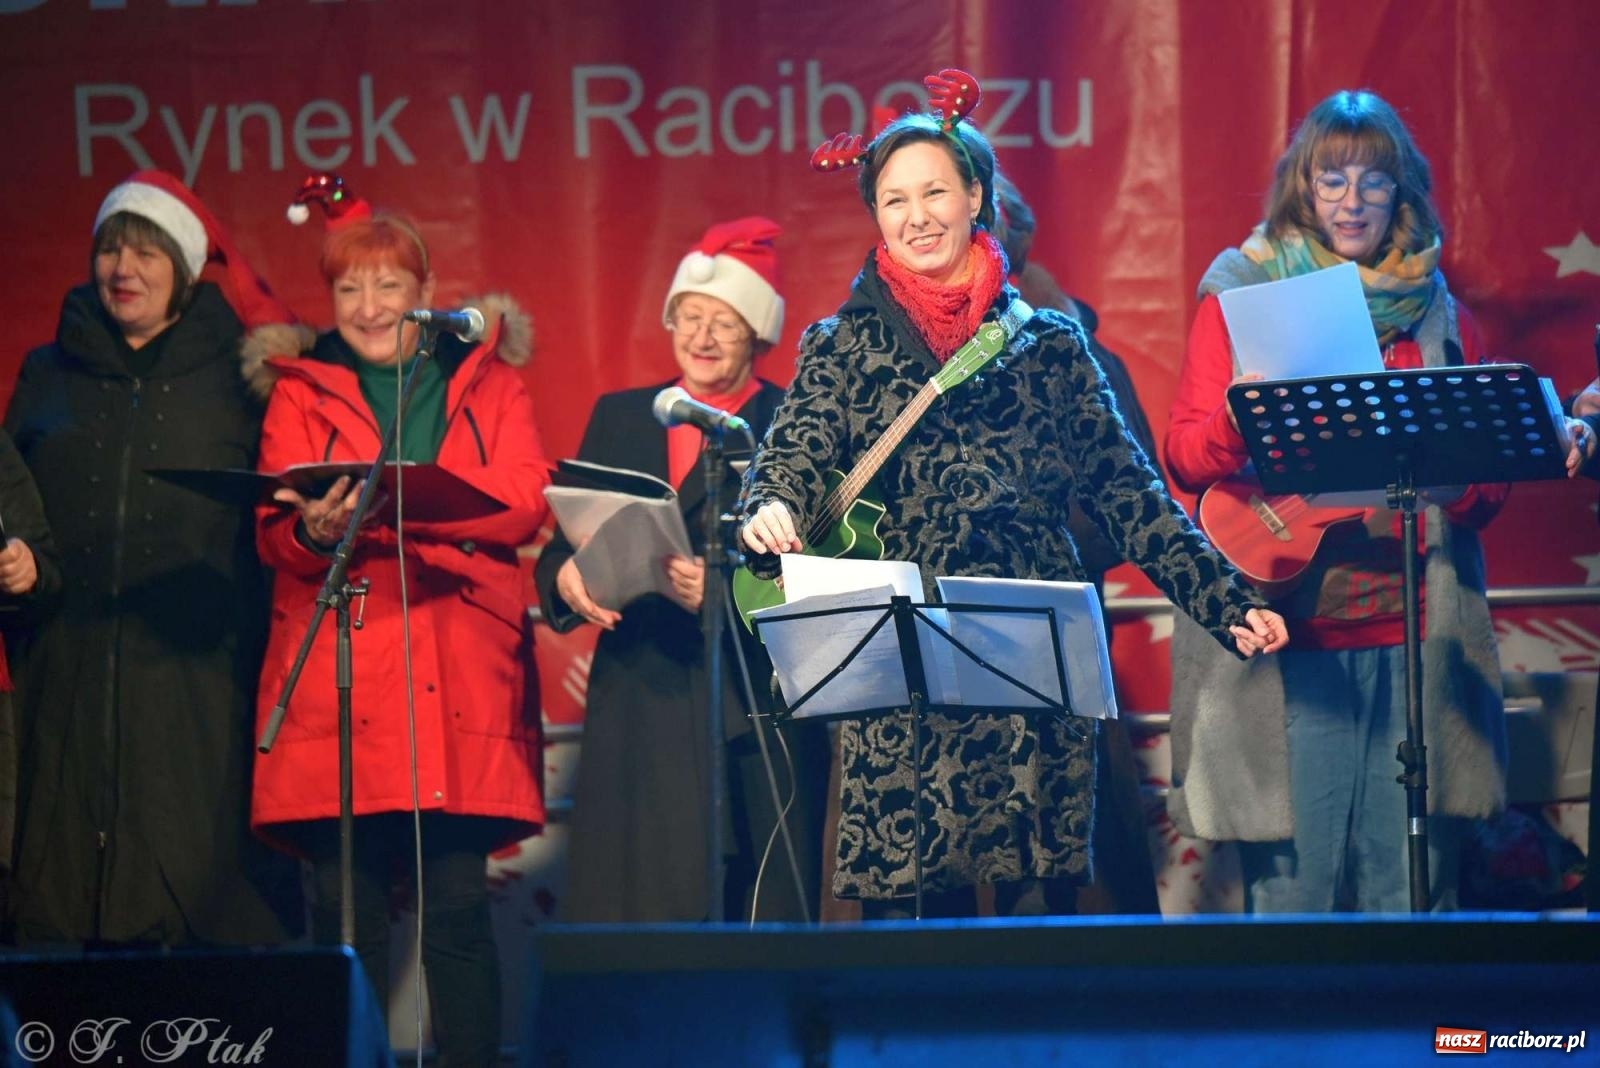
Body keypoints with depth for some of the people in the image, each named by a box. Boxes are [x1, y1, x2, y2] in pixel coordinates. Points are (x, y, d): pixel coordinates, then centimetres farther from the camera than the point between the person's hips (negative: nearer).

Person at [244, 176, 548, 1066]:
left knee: (459, 904, -6)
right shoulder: (299, 389, 17)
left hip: (460, 675, 0)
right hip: (340, 673, 0)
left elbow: (525, 504, 0)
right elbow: (276, 533, 6)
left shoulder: (487, 378, 15)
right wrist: (316, 530, -18)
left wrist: (403, 505, -15)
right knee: (348, 907, -5)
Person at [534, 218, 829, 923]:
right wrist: (567, 577, -10)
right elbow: (564, 543, 13)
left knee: (753, 918, -5)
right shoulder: (619, 417, 17)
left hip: (752, 711, -4)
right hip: (637, 700, 4)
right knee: (631, 909, 0)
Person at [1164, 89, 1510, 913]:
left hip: (1412, 630, 2)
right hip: (1287, 627, -2)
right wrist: (1242, 420, -18)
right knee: (1292, 884, -5)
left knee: (1414, 884, -1)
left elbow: (1488, 487, 13)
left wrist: (1460, 485, -9)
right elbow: (1185, 458, 2)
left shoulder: (1437, 313, 14)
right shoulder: (1240, 296, 7)